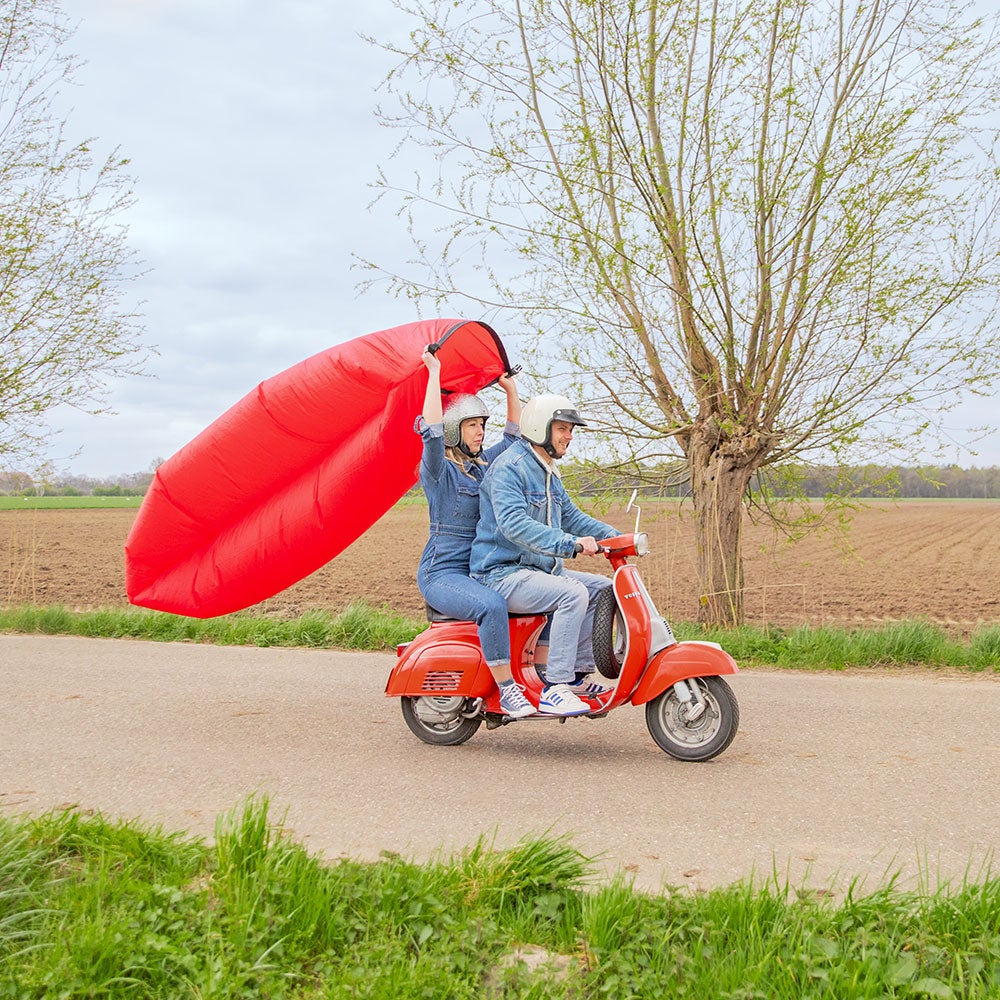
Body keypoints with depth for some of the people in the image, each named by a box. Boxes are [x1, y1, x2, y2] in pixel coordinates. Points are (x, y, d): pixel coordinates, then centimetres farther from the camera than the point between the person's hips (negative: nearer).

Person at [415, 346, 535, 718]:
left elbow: (514, 435, 26)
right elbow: (431, 428, -25)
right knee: (492, 605, -36)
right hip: (442, 573, -8)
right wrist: (434, 372, -21)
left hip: (480, 571, 8)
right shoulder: (438, 469, -7)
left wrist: (511, 390, 18)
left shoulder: (484, 465, 15)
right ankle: (506, 691, -29)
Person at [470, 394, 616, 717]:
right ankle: (554, 690, -26)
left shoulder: (548, 473, 18)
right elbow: (514, 523, -30)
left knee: (602, 587, 6)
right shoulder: (508, 468, -15)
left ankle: (577, 674, 8)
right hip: (502, 574, -10)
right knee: (573, 594, -29)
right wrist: (570, 543, -39)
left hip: (537, 569, 10)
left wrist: (616, 537, 9)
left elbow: (571, 516, 24)